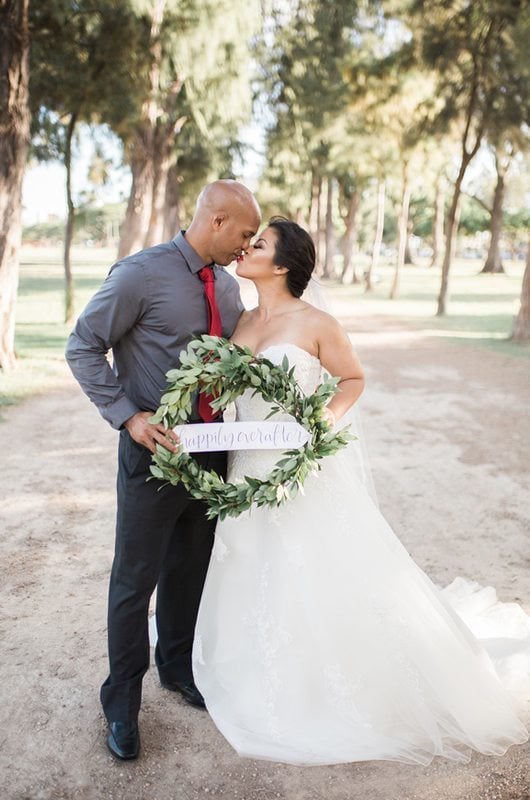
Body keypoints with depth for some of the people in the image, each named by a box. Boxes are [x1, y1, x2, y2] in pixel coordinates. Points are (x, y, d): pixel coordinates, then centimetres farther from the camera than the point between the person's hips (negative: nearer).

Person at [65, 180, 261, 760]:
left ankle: (178, 667, 41)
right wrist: (128, 417, -17)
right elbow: (83, 348, -10)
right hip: (155, 446, -6)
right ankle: (122, 701, 25)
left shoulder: (228, 284, 8)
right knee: (136, 577, 6)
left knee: (191, 567, 19)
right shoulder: (140, 273, -13)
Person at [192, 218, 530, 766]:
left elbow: (353, 378, 1)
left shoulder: (315, 324, -11)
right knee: (256, 584, 16)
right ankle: (270, 686, 38)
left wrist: (327, 418, -13)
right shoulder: (241, 321, 6)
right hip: (247, 473, 6)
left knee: (324, 583, 3)